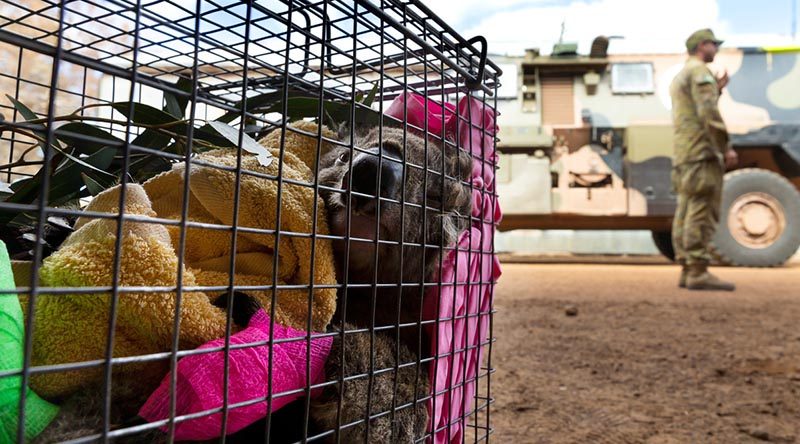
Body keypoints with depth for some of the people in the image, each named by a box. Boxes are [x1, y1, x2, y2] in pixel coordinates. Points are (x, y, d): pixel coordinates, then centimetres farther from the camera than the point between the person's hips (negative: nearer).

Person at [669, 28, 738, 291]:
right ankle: (698, 272, -16)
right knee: (702, 212, -13)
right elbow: (708, 114, -16)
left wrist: (716, 91, 24)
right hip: (702, 151, -10)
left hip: (684, 153, 10)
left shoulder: (680, 77, 26)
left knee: (687, 213, 5)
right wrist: (727, 147, -16)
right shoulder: (699, 70, -4)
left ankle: (688, 270, 5)